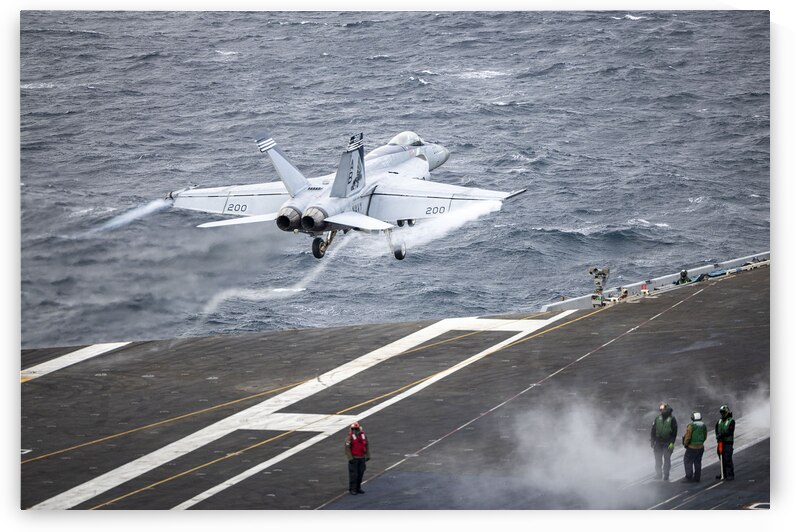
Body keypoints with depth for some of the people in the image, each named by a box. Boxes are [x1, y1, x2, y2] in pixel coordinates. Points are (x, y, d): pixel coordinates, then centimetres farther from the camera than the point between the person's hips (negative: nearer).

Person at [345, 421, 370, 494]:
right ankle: (352, 489, 3)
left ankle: (358, 488, 22)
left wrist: (367, 456, 8)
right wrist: (350, 458, -17)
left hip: (362, 458, 5)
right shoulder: (350, 437, -11)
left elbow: (367, 446, 12)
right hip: (354, 458, -5)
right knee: (353, 474, -4)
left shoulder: (363, 435, 4)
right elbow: (347, 448, -13)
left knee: (360, 473, 9)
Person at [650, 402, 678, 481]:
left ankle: (666, 475, 1)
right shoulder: (658, 418, 8)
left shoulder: (672, 419, -3)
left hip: (668, 443, -4)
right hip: (658, 442, 4)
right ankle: (659, 474, 14)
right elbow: (653, 430, 12)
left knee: (667, 459, -3)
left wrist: (672, 443, -11)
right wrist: (652, 441, 7)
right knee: (658, 459, 5)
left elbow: (674, 431, -4)